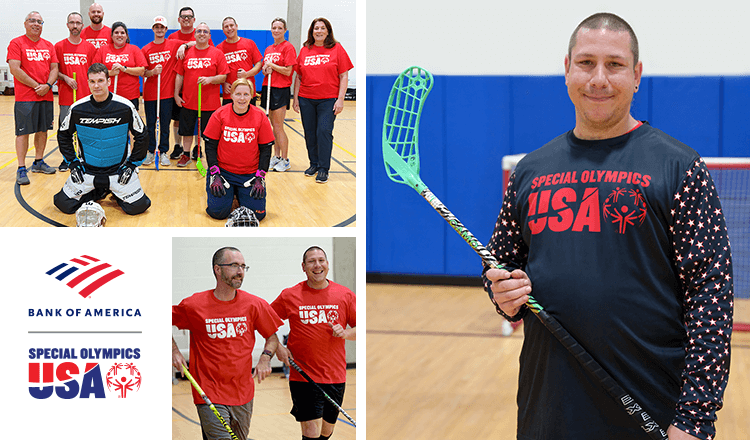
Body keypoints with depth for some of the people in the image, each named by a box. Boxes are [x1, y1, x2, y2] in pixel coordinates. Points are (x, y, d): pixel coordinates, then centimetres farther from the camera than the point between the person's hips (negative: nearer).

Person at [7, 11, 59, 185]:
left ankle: (38, 162, 24)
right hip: (25, 97, -5)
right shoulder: (16, 43, -4)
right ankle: (21, 169, -5)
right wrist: (36, 86, -13)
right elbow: (15, 69, -12)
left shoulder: (48, 45, 13)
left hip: (46, 96, 5)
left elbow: (54, 68, 10)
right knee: (23, 131, -7)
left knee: (43, 130, 10)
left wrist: (47, 85, -9)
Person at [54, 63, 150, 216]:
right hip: (87, 169, 1)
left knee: (137, 206, -15)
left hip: (118, 168, -1)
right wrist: (73, 163, 1)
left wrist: (132, 164, -4)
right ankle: (98, 193, 19)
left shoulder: (125, 107, -13)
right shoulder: (77, 108, -9)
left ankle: (115, 193, 19)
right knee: (64, 204, -9)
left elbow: (141, 136, 0)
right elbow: (64, 135, 8)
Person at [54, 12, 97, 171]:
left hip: (86, 96, 1)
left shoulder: (90, 47, 6)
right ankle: (66, 159, 14)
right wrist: (65, 78, -12)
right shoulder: (59, 46, 3)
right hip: (66, 96, -1)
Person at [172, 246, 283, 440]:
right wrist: (174, 351, -2)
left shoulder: (254, 304, 1)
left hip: (244, 395, 4)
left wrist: (265, 358, -7)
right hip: (209, 395, -4)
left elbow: (272, 337, 11)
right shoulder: (194, 305, -6)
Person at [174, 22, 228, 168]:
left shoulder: (217, 53, 0)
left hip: (210, 103, -2)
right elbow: (179, 75, 9)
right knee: (187, 130, 11)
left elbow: (223, 77, -2)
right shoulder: (186, 53, 6)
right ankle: (186, 156, 26)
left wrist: (210, 79, -19)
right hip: (188, 102, 2)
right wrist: (176, 94, 4)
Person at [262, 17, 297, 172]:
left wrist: (271, 65, -9)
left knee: (278, 127, -6)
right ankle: (276, 156, 18)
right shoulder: (268, 49, 14)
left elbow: (288, 71, -14)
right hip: (268, 88, 7)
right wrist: (266, 70, -3)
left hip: (281, 90, -7)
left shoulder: (288, 47, -8)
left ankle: (285, 160, 2)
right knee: (274, 126, 10)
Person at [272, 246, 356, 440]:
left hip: (335, 378, 3)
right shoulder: (289, 296, -1)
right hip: (303, 378, -2)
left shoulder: (346, 295, 2)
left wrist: (345, 333, -13)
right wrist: (277, 347, -4)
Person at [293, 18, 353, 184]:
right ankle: (314, 164, 22)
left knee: (324, 131, -9)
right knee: (309, 132, 7)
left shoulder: (337, 49, 0)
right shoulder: (304, 51, 9)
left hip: (328, 99, -3)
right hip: (306, 99, 4)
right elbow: (298, 77, 14)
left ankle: (323, 169, -2)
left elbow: (344, 77, -1)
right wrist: (296, 99, 9)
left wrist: (340, 99, -8)